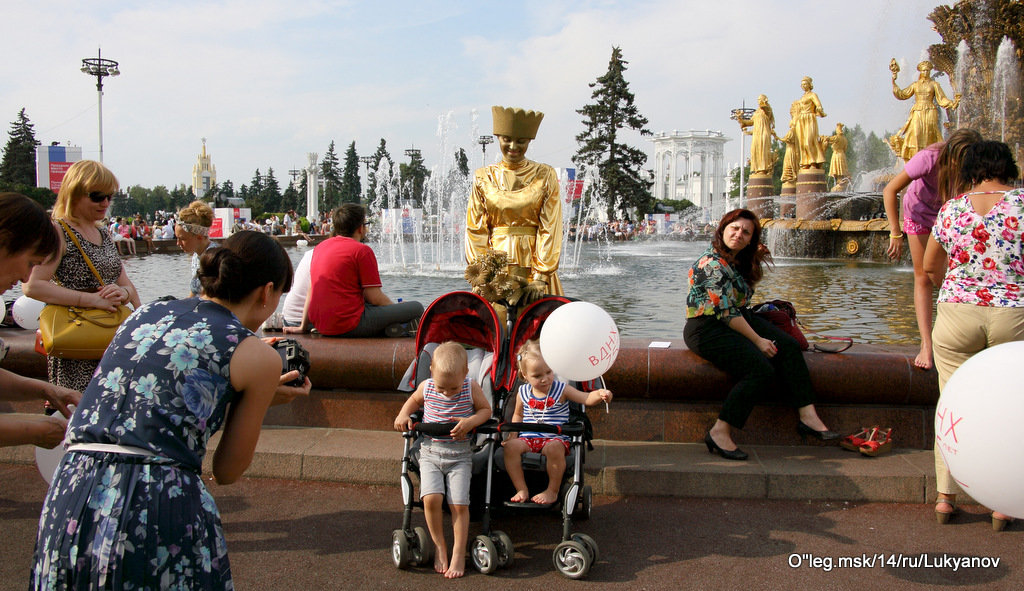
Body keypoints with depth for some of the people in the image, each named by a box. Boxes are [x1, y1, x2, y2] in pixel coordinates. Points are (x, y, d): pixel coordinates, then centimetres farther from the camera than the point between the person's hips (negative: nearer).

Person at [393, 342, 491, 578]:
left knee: (459, 503, -10)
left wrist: (471, 421, -17)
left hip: (459, 454, -1)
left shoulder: (471, 389, -9)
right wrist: (404, 414, -1)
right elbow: (414, 400, 17)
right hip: (430, 452, 1)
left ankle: (458, 554, 7)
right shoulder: (426, 387, -4)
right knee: (431, 498, -17)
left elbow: (486, 410, 2)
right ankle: (439, 547, 5)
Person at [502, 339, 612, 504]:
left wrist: (600, 394, -25)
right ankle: (522, 490, -14)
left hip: (555, 438, -3)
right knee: (510, 446, -26)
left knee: (554, 448, -37)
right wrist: (513, 434, 10)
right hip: (527, 438, 3)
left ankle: (552, 491, -17)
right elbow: (518, 414, 26)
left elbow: (587, 399, -3)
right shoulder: (523, 393, 10)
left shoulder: (561, 389, 2)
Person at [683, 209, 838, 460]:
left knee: (788, 346, -9)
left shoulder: (739, 260, 11)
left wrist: (757, 256, 18)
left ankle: (808, 417, -11)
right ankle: (720, 433, -19)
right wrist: (757, 340, -15)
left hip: (739, 319, 10)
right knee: (762, 371, -24)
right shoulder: (713, 264, -19)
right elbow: (726, 313, -20)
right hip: (707, 328, -10)